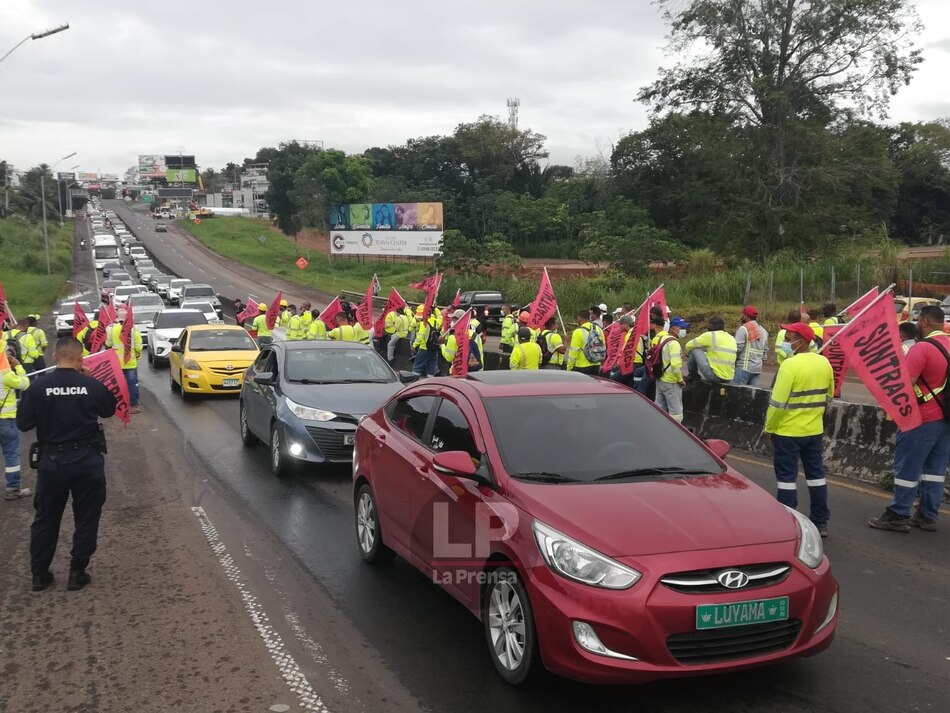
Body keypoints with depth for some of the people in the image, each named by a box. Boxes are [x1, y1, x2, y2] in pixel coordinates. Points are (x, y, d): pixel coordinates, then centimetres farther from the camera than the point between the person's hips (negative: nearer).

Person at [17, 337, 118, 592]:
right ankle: (77, 573, 15)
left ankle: (39, 574, 23)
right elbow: (109, 410, 9)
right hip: (88, 461, -1)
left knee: (45, 518, 16)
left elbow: (23, 423, -4)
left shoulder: (39, 386, -10)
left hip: (51, 462, 1)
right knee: (86, 518, 12)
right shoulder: (92, 385, -10)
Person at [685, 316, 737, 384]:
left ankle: (692, 375, 16)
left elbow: (689, 345, 4)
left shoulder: (710, 335, -4)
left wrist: (688, 353, 27)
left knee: (695, 349, 2)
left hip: (714, 376, -7)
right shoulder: (732, 338, 15)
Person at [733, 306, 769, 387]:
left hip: (744, 367, -7)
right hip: (758, 368, 7)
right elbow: (765, 350, 16)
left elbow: (737, 348, -14)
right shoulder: (764, 331, 16)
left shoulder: (743, 329, -8)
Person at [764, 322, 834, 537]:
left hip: (788, 431, -7)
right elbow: (829, 394, 15)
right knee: (816, 474, 14)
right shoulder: (824, 363, 3)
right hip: (815, 430, 7)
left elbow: (778, 401, -20)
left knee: (787, 477, 2)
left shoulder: (791, 364, -20)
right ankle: (820, 523, 21)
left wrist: (770, 427, -9)